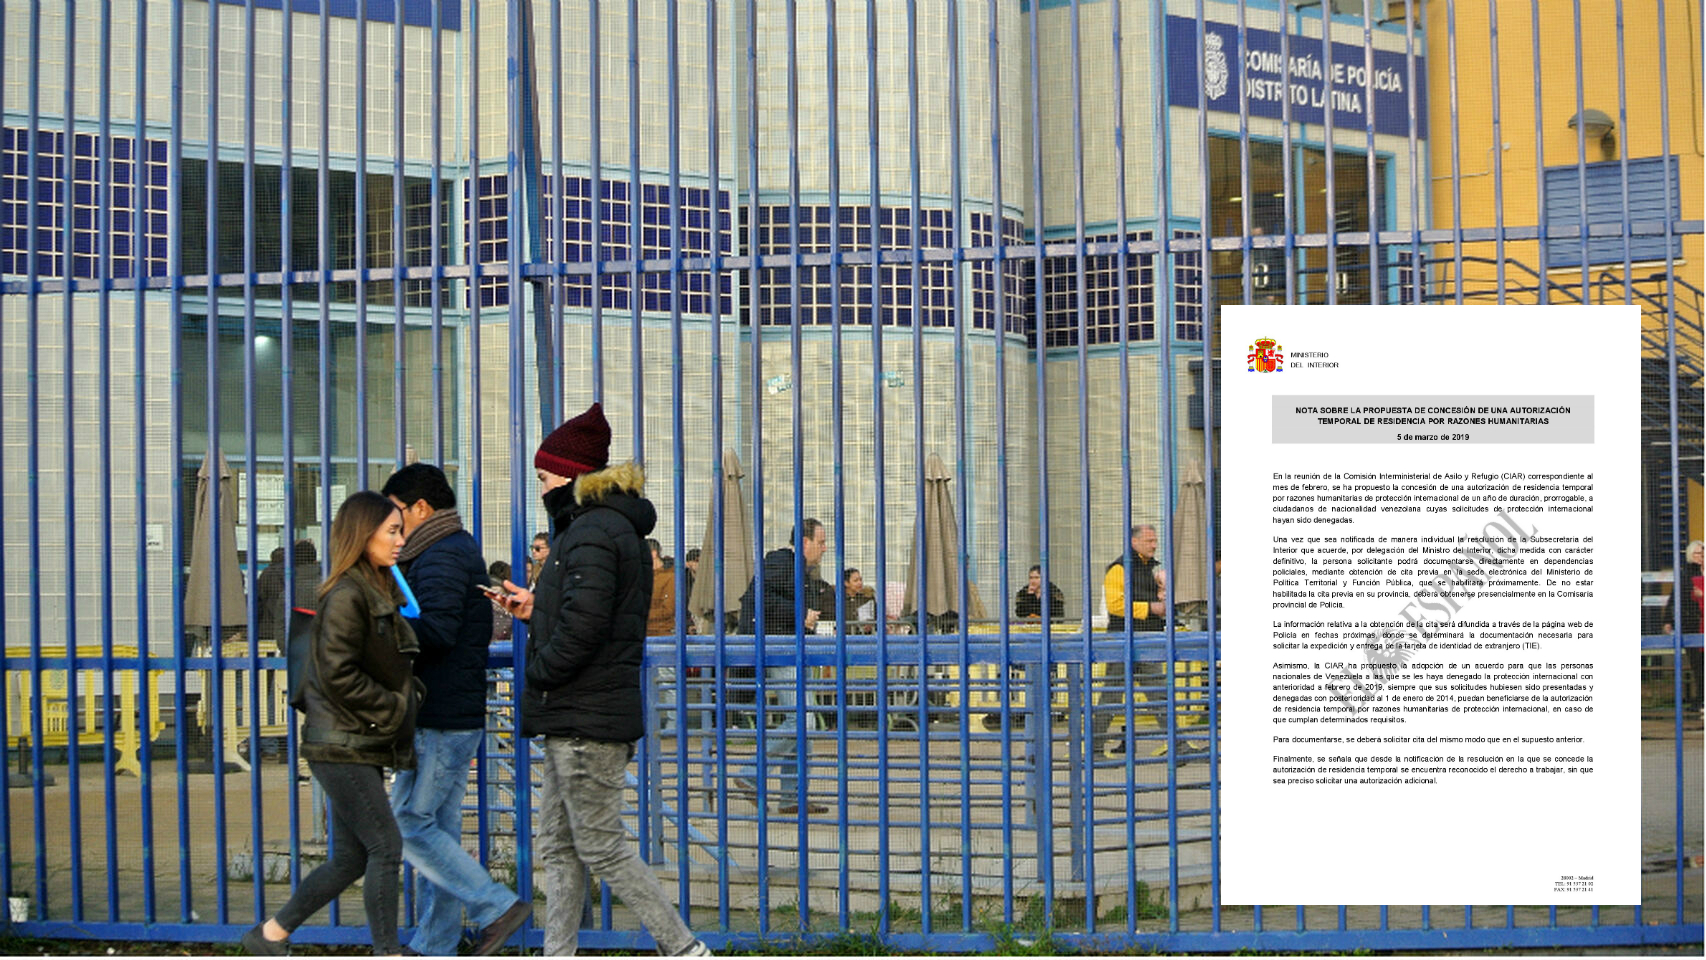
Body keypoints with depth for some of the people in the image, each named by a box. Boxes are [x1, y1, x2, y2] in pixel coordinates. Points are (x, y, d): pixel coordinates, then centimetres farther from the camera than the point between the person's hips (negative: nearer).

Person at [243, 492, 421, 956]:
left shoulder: (378, 593, 16)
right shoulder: (346, 596, -15)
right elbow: (337, 675, -21)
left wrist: (406, 696, 6)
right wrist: (393, 708, -14)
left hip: (361, 746, 10)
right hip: (342, 747, -10)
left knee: (350, 859, 11)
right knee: (386, 848, -8)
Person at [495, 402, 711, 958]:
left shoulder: (593, 531, -15)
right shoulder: (615, 527, 18)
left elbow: (584, 625, -26)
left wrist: (537, 673, -13)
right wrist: (536, 611, 14)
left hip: (585, 720, -11)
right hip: (578, 719, 11)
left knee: (602, 850, -5)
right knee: (556, 846, 12)